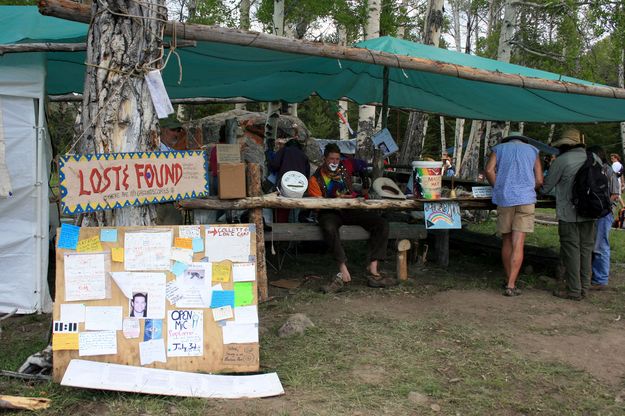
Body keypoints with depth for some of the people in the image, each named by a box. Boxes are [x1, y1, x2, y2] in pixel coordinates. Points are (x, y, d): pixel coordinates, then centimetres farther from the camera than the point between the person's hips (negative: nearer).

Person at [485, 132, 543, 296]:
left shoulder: (499, 148, 16)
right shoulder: (532, 150, 17)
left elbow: (489, 170, -2)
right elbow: (539, 180, 8)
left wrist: (498, 188, 10)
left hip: (504, 198, 1)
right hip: (526, 198, -1)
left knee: (506, 242, 12)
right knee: (518, 244, -5)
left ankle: (509, 281, 21)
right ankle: (511, 285, -12)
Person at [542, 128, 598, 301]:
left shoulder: (561, 161, -10)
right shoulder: (595, 159, 7)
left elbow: (546, 187, -5)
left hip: (569, 213, -5)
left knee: (571, 250, 0)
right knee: (586, 250, 12)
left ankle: (574, 290, 3)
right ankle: (585, 288, 18)